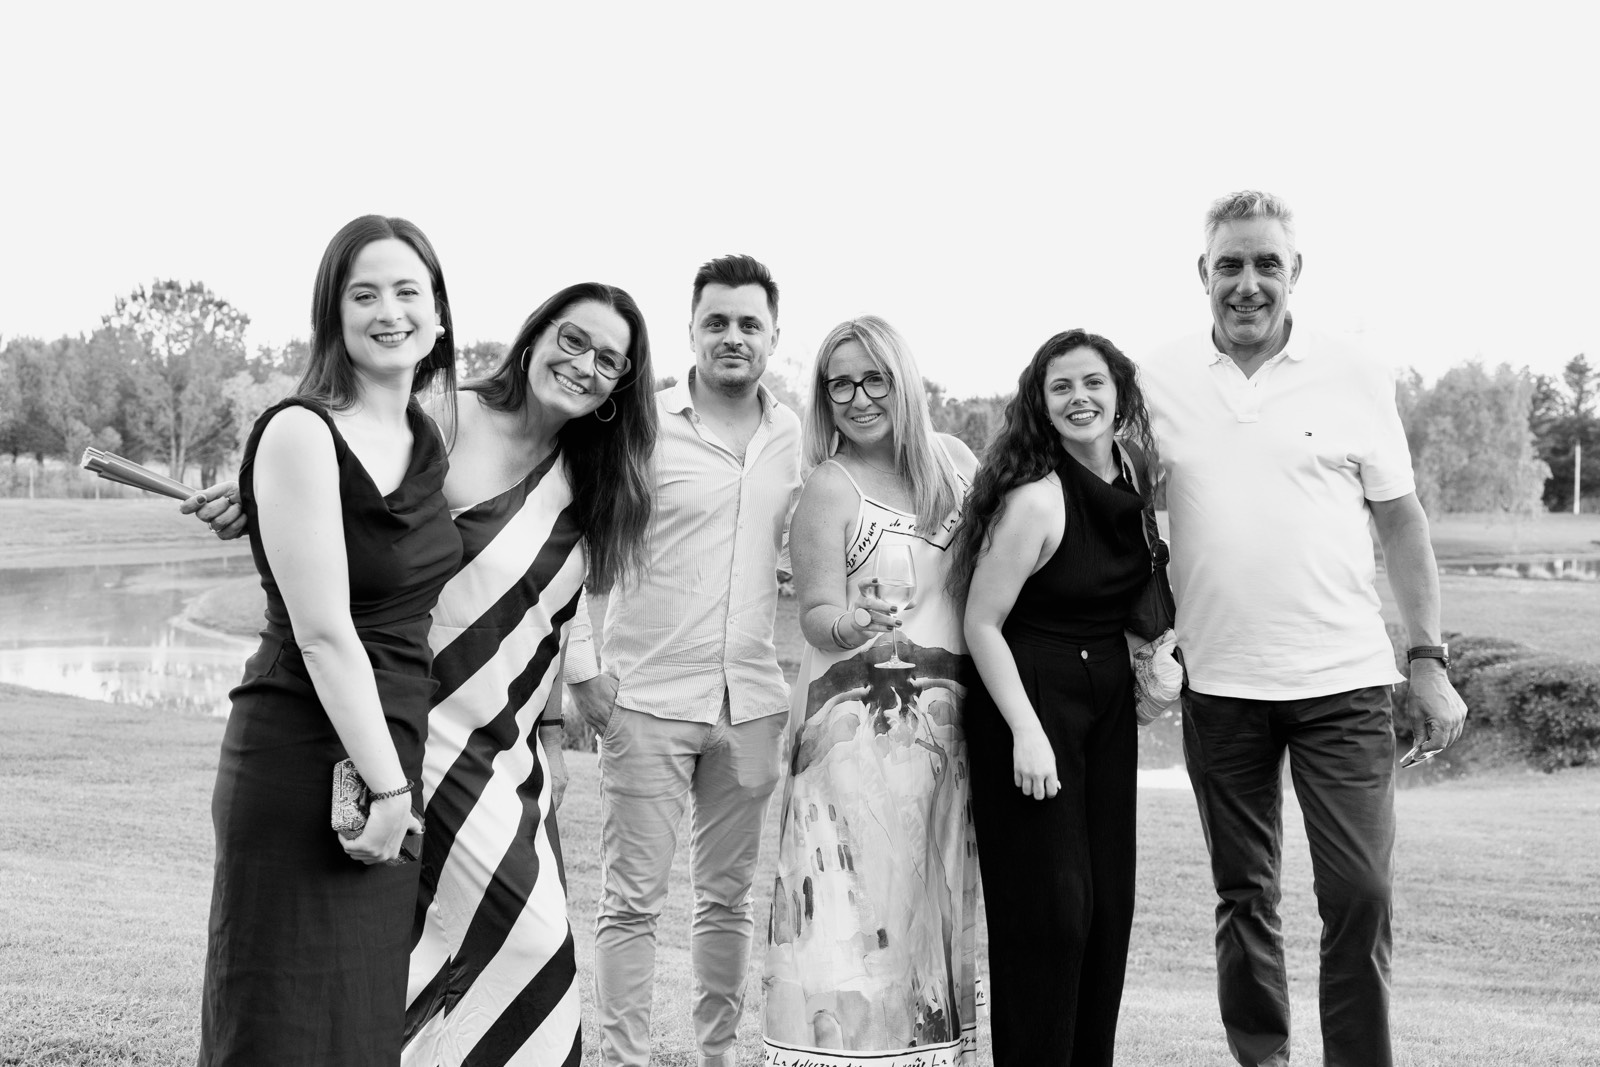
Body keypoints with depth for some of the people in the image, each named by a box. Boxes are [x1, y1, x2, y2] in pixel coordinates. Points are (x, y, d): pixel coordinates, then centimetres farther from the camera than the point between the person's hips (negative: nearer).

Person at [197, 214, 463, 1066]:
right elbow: (322, 632, -18)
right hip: (307, 760, -7)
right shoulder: (302, 434, -13)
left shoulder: (429, 440, 10)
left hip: (398, 749, 7)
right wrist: (387, 785, -18)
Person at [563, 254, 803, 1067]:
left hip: (753, 701, 4)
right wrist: (582, 667, -12)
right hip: (649, 697, -4)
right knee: (631, 900, -1)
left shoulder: (794, 437, 7)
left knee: (730, 897, 13)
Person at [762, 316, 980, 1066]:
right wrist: (858, 624, -31)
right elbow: (817, 615, -9)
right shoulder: (830, 486, -4)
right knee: (859, 901, -6)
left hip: (950, 716, 5)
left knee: (932, 902, 10)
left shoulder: (953, 460, 10)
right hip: (859, 721, -5)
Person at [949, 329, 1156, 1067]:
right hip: (1029, 701, -7)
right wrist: (1026, 732, -21)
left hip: (1108, 706, 7)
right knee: (1048, 909, -5)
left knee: (1109, 904, 9)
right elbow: (981, 624, -16)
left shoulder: (1136, 482, 4)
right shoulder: (1035, 498, -17)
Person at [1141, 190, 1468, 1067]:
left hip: (1342, 681, -1)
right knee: (1243, 896, 12)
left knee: (1360, 894, -3)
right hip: (1217, 684, 1)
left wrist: (1429, 662, 0)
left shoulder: (1355, 376, -1)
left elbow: (1401, 524, 4)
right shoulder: (1160, 380, 1)